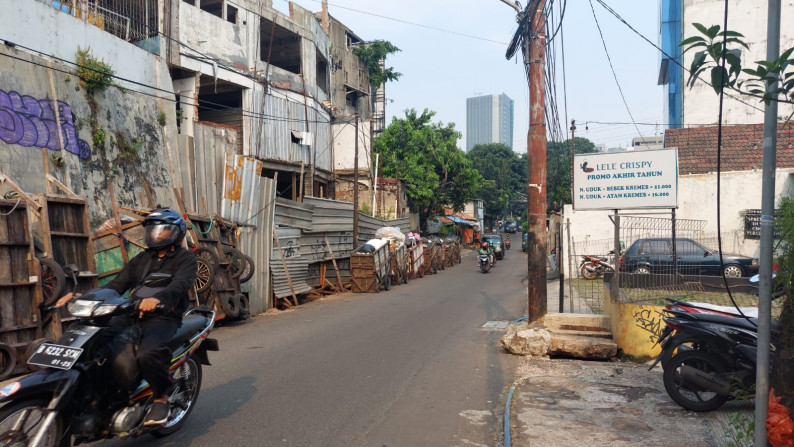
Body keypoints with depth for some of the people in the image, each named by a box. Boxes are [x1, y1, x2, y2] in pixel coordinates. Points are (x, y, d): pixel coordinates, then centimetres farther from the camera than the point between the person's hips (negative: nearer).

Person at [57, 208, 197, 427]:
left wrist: (158, 298, -41)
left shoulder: (185, 258, 2)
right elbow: (117, 285, 13)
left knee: (148, 355, -34)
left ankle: (161, 397, -7)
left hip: (163, 317, -6)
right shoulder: (141, 259, 23)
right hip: (132, 315, 7)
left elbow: (180, 284, -19)